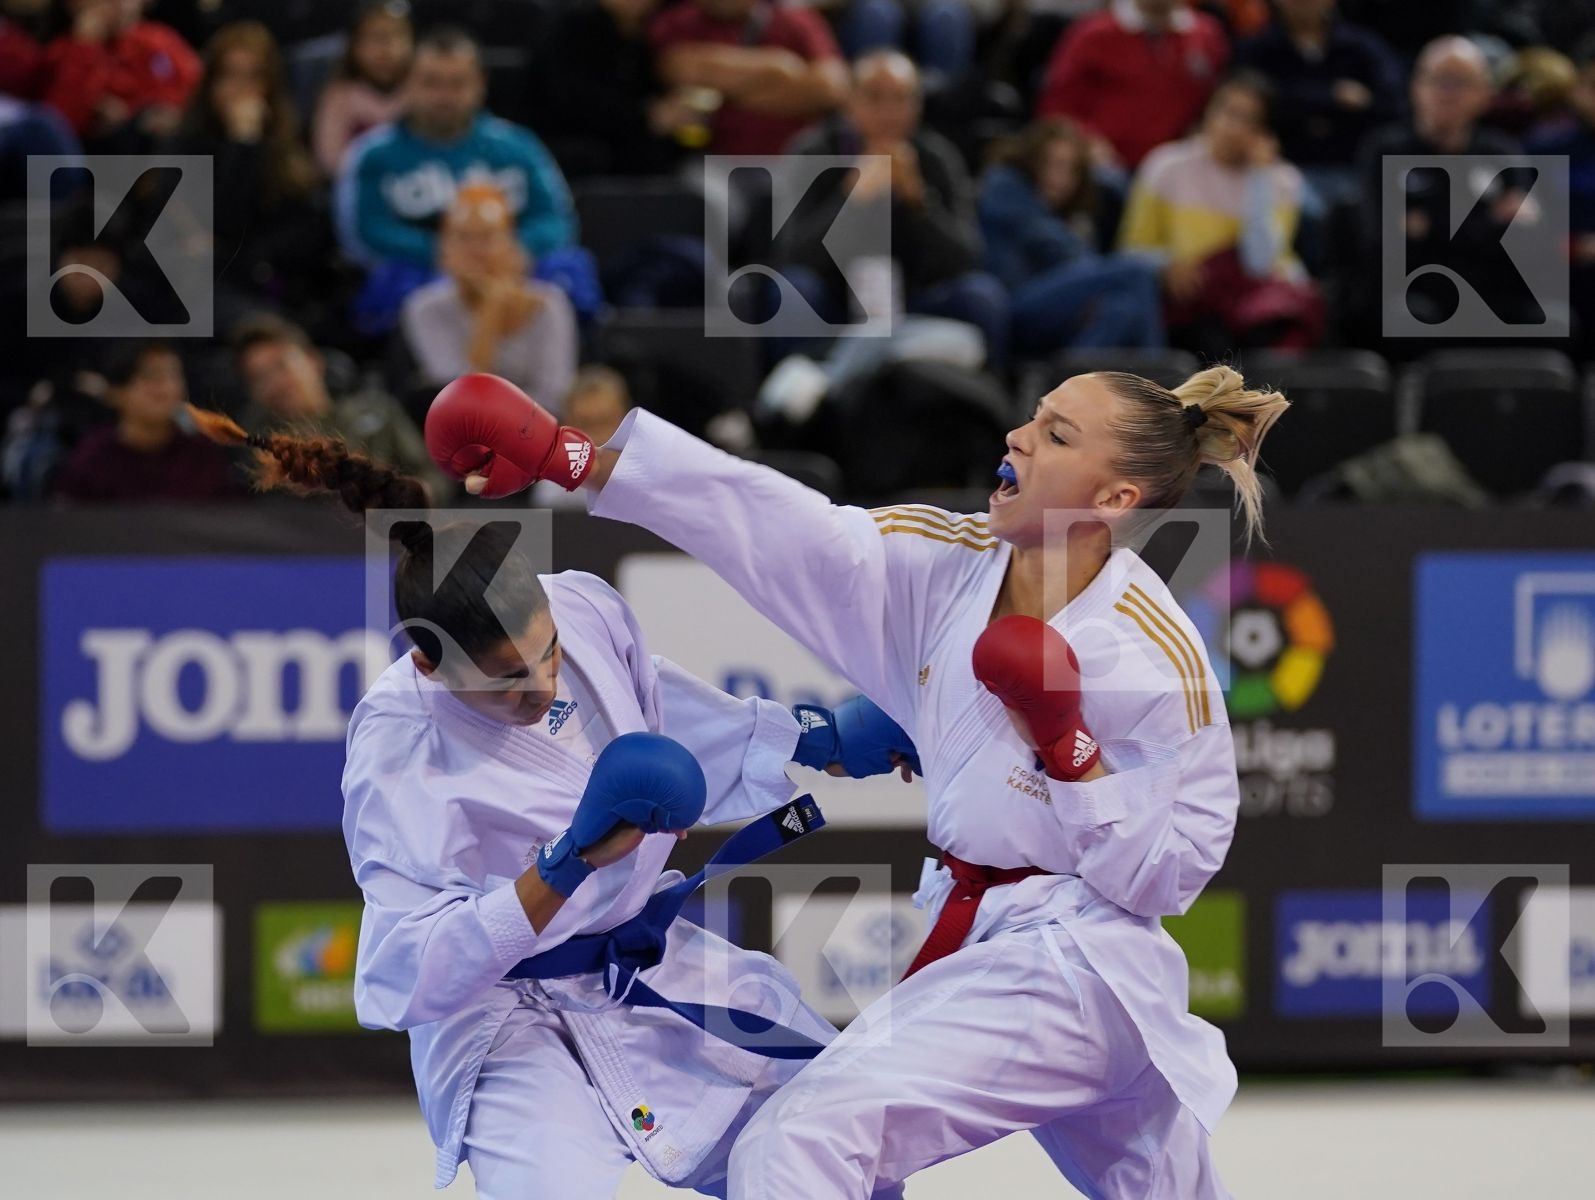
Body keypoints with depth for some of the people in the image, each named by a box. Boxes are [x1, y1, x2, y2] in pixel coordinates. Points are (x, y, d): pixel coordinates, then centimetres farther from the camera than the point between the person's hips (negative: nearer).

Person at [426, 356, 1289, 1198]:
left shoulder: (1161, 664, -18)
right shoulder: (948, 565, -3)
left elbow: (1164, 875, -12)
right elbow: (767, 522, -10)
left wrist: (1067, 746, -24)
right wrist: (559, 457, -17)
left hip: (1068, 966, -7)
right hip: (972, 940, 7)